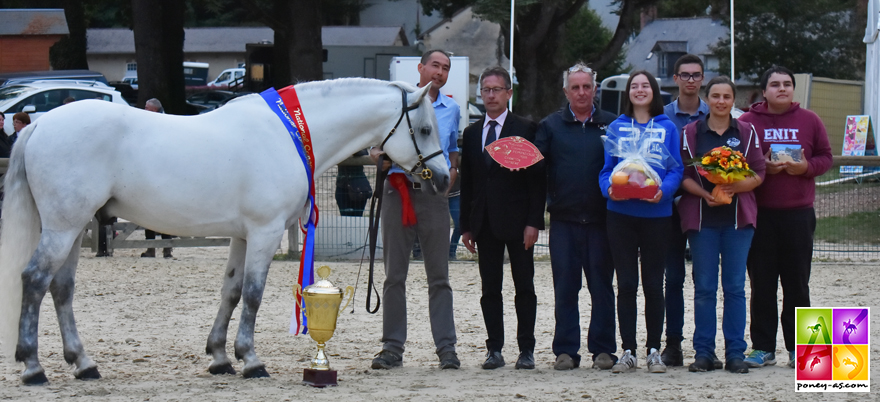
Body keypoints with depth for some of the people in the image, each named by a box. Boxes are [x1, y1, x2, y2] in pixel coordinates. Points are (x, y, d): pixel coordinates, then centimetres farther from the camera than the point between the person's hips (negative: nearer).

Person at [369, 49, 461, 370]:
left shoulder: (451, 109, 14)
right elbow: (374, 144, 6)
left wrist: (453, 169, 10)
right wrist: (378, 155, -15)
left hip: (434, 195, 2)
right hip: (398, 191, -2)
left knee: (439, 275, 0)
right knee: (394, 274, 2)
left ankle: (446, 347, 2)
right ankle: (392, 347, 7)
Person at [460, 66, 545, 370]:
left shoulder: (526, 129, -1)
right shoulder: (472, 133, 12)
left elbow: (538, 178, -4)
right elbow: (467, 181, 13)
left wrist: (534, 221, -12)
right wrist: (466, 225, 7)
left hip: (517, 221, -4)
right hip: (485, 222, 4)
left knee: (524, 287, 1)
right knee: (490, 288, 4)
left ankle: (526, 349, 6)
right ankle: (494, 349, 9)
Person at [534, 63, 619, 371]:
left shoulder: (610, 125, 8)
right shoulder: (551, 125, 9)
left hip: (600, 218, 0)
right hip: (564, 218, 0)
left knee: (602, 285, 3)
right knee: (564, 287, 2)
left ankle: (603, 349, 9)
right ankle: (566, 350, 7)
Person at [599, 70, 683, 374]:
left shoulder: (667, 128, 7)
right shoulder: (617, 128, 10)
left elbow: (676, 169, 4)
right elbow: (607, 168, 8)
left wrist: (664, 190, -16)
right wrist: (609, 187, -13)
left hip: (656, 213, -1)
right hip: (621, 214, 1)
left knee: (654, 284, 2)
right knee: (626, 283, 1)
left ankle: (654, 351, 10)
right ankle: (628, 352, 7)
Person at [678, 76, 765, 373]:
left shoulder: (746, 132, 7)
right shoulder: (691, 133, 6)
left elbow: (758, 174, 3)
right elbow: (682, 175, 2)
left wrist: (734, 188, -15)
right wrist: (705, 193, -16)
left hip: (737, 217, 0)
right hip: (701, 217, 0)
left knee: (735, 287, 0)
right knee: (704, 287, 0)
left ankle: (735, 352, 4)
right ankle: (704, 352, 6)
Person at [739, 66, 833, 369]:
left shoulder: (809, 121, 9)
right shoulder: (747, 122, 4)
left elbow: (826, 157, 10)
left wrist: (806, 167, -10)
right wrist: (761, 167, -14)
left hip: (799, 213, 1)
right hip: (760, 214, -1)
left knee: (797, 284, 4)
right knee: (762, 284, 1)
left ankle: (797, 347, 11)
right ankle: (763, 347, 8)